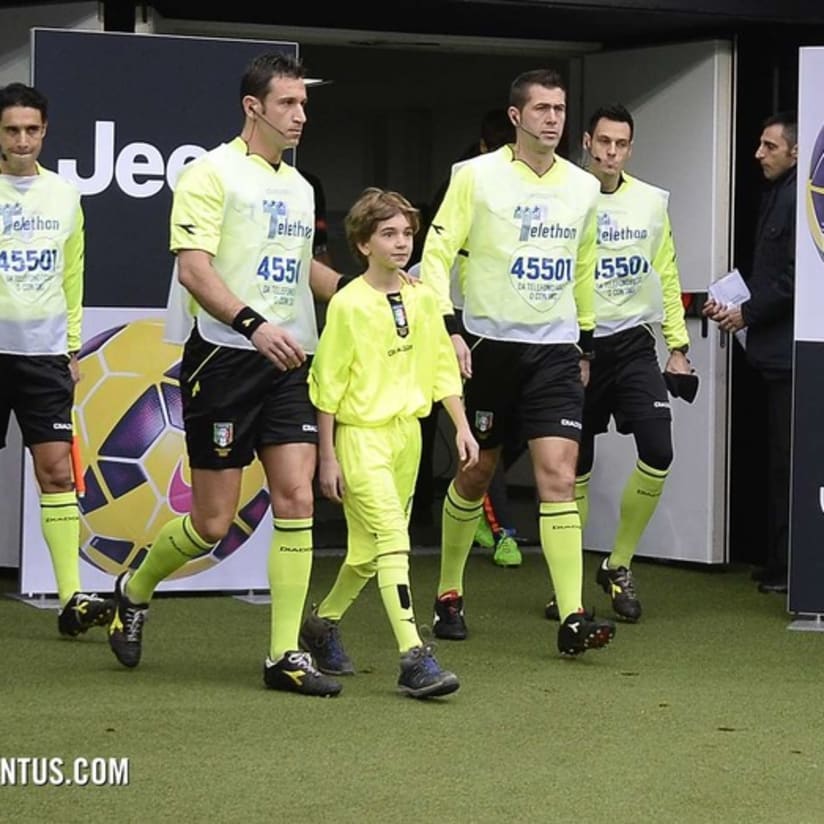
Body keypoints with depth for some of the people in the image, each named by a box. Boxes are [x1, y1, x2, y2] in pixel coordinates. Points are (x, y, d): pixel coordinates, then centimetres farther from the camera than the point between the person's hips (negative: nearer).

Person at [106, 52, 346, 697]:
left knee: (296, 498, -6)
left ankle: (286, 654, -1)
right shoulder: (212, 174, -8)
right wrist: (253, 324, -29)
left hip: (289, 362, 6)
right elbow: (193, 268, -17)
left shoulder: (298, 185, 16)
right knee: (213, 522, -1)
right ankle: (134, 591, 28)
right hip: (225, 359, -6)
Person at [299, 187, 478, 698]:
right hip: (361, 434, -6)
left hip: (407, 432, 6)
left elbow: (443, 367, 16)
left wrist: (462, 426, 8)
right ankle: (415, 659, -21)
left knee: (369, 550, 13)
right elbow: (327, 385, -7)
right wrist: (328, 457, -7)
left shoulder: (423, 299, 6)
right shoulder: (348, 305, -10)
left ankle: (324, 623, 35)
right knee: (394, 540, -16)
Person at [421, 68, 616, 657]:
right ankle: (449, 594, 28)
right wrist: (448, 327, -14)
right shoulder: (477, 176, -4)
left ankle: (573, 619, -16)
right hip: (489, 343, -2)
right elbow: (438, 252, -4)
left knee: (560, 476, -10)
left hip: (556, 349, 2)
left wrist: (586, 342, 22)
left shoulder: (582, 186, 9)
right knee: (475, 475, 7)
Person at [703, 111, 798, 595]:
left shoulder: (799, 198, -15)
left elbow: (793, 278, -20)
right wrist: (732, 303, 9)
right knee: (781, 460, 13)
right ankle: (781, 564, 18)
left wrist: (747, 313, -10)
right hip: (775, 350, 10)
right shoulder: (776, 195, 17)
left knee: (788, 461, -6)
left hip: (790, 352, -10)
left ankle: (789, 568, -2)